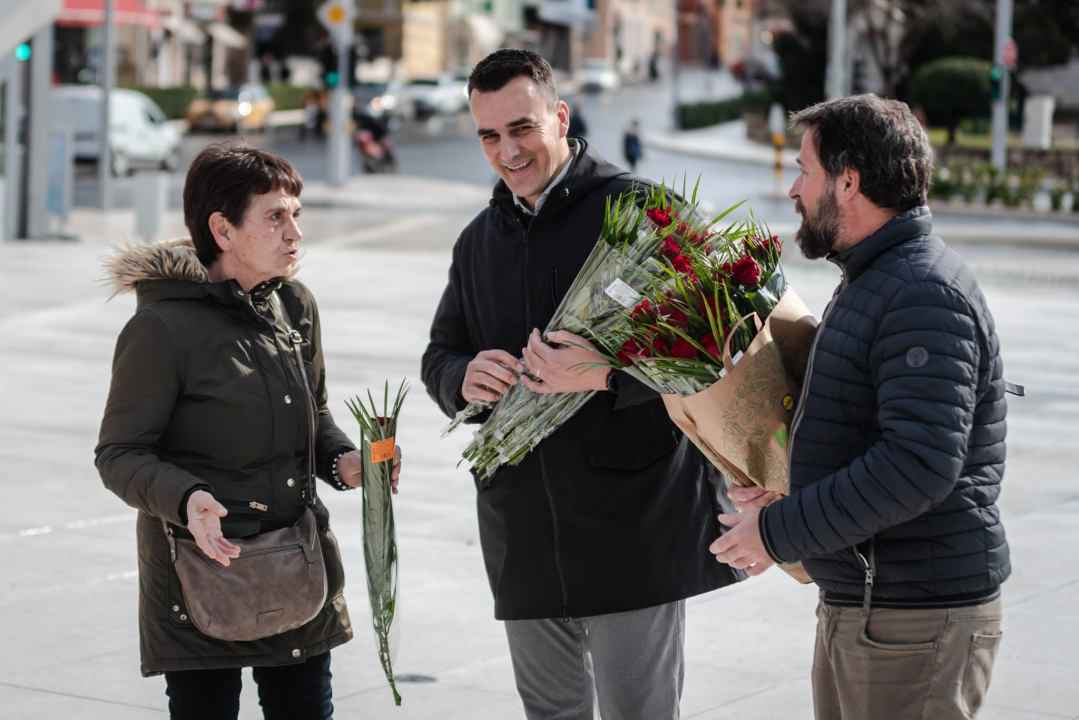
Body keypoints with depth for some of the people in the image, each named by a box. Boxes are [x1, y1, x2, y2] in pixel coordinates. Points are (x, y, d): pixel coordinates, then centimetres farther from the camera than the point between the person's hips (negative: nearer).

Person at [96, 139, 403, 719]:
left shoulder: (295, 306, 8)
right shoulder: (162, 328, -13)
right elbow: (120, 454, -11)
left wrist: (342, 460, -1)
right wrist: (185, 499, -29)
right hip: (203, 562, -6)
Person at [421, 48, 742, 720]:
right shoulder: (479, 241, 17)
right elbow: (439, 355, 20)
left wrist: (606, 375, -28)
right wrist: (463, 378, -4)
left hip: (633, 523, -6)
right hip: (524, 533, 6)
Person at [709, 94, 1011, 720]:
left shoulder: (926, 297, -19)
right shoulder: (873, 282, 17)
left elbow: (921, 462, -28)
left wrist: (782, 533, -22)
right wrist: (786, 497, 9)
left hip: (916, 622, -10)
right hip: (856, 607, 10)